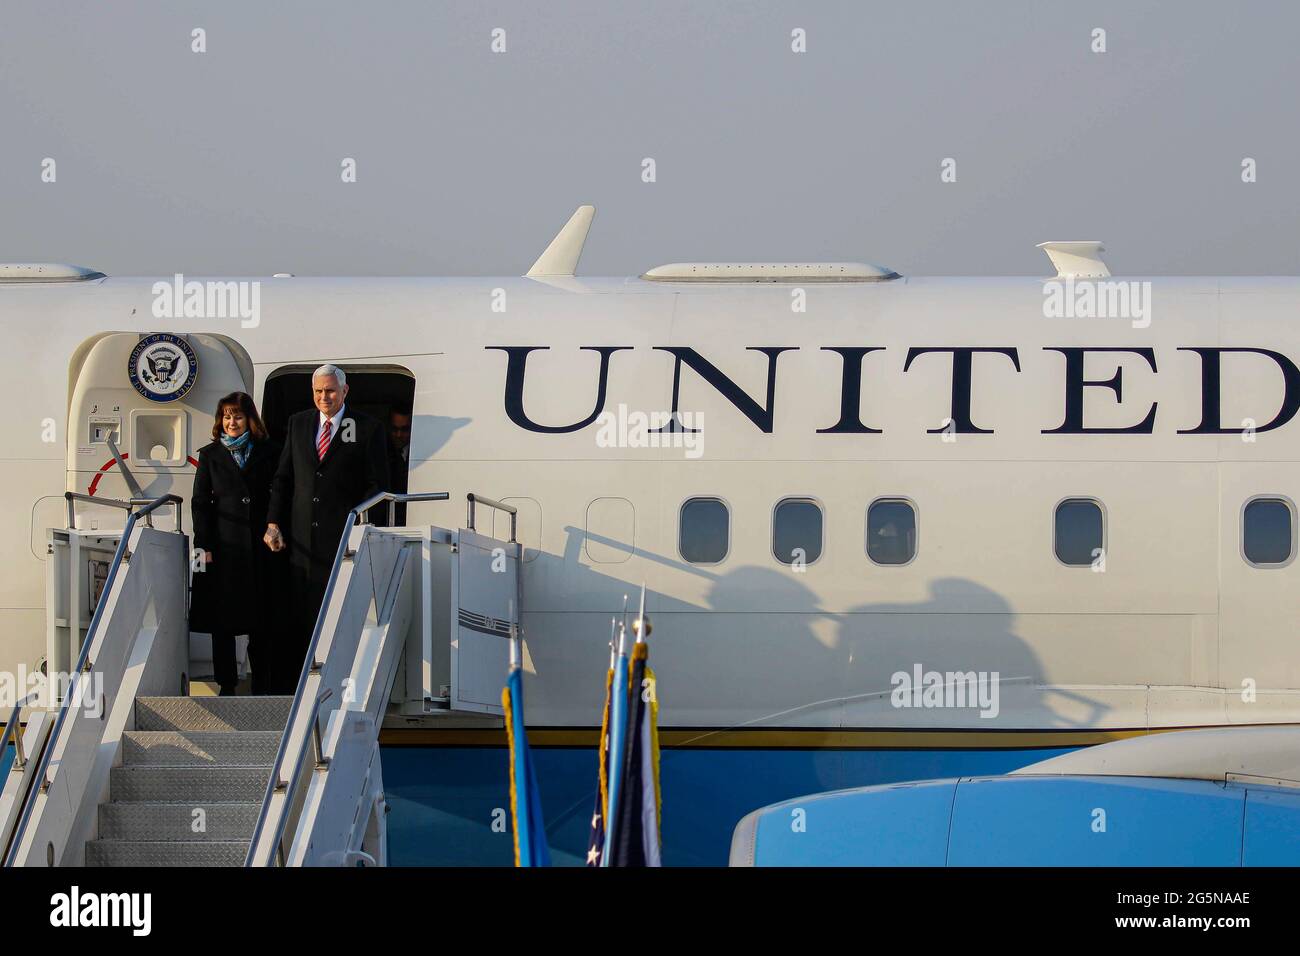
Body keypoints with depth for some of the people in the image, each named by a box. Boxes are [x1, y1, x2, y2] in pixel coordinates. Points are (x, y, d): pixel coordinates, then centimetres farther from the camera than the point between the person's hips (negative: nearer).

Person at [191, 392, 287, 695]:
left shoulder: (268, 452, 8)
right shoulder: (210, 455, 8)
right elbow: (200, 502, 5)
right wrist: (204, 545, -4)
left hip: (260, 545, 0)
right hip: (224, 546, 0)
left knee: (262, 622, 0)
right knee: (223, 619, 0)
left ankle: (262, 686, 6)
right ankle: (226, 685, 6)